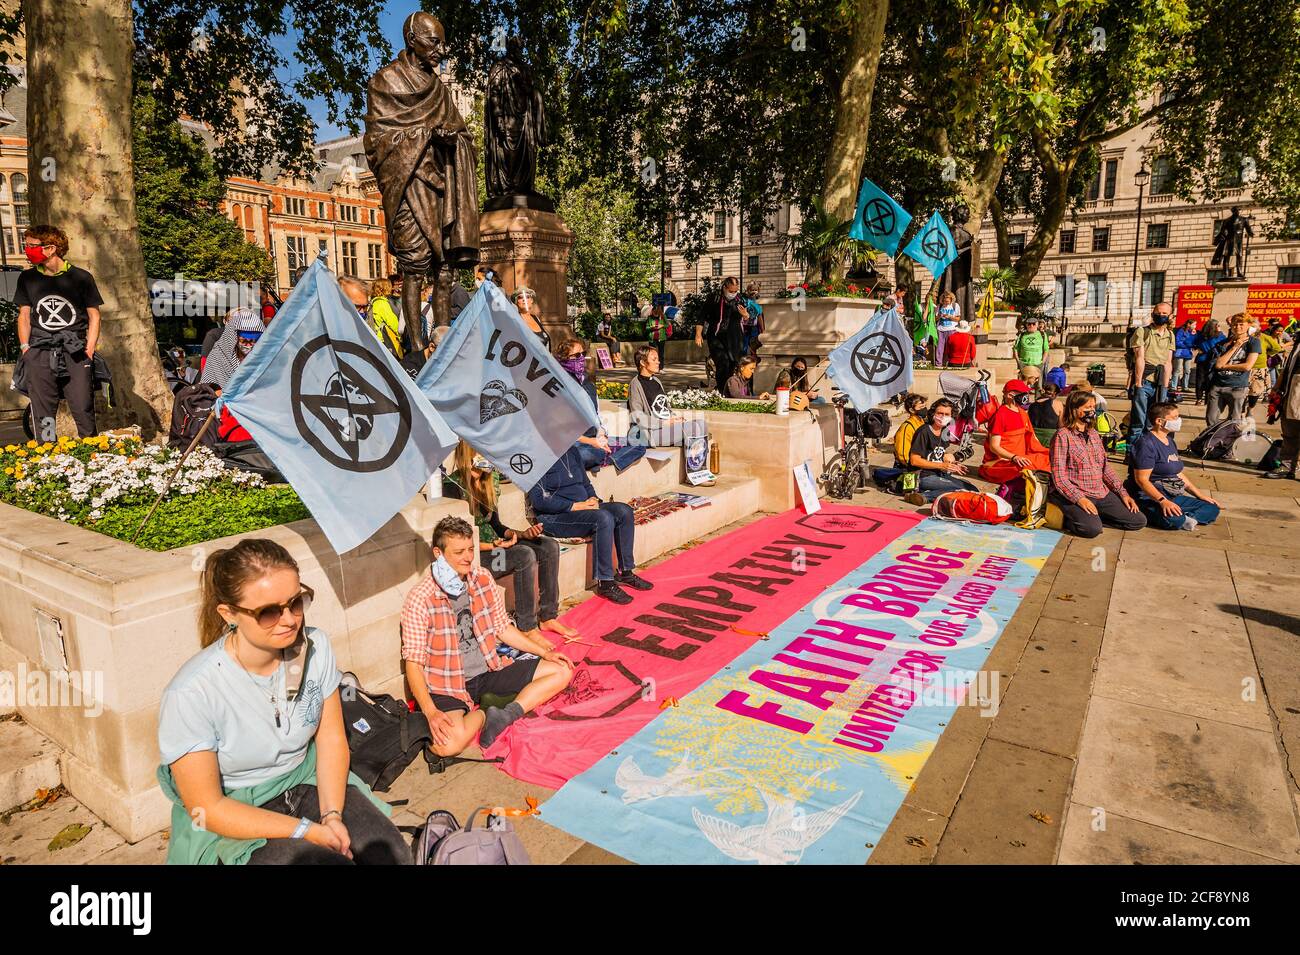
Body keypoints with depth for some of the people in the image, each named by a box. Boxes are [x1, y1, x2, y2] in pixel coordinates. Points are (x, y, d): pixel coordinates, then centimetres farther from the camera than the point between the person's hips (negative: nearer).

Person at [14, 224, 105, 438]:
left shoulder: (81, 277, 4)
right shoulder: (27, 278, 13)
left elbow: (94, 315, 7)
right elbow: (24, 315, 17)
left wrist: (89, 349, -2)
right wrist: (25, 348, 6)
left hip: (75, 353, -3)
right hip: (39, 354, 3)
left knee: (83, 410, -7)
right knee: (42, 416, 1)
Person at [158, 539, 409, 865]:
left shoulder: (315, 646, -11)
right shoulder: (191, 694, -25)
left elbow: (331, 738, -2)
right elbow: (207, 809, -16)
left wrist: (332, 815, -15)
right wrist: (307, 832, -19)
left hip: (307, 779, 4)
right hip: (235, 815, -3)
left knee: (390, 852, -17)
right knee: (331, 860, -26)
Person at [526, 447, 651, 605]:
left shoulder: (571, 451, 14)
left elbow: (586, 483, 22)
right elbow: (539, 499, -18)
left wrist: (593, 500, 0)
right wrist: (575, 506, -20)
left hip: (583, 507, 8)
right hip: (555, 517, -8)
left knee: (624, 511, -11)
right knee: (603, 518, -30)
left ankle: (626, 572, -3)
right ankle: (605, 583, -22)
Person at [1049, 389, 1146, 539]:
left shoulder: (1093, 434, 13)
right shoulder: (1063, 436, -10)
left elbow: (1106, 467, 17)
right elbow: (1059, 477, -15)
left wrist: (1122, 493, 9)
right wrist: (1079, 499, -24)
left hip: (1101, 493, 7)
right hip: (1073, 494, -7)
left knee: (1139, 521, 0)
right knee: (1092, 528, -31)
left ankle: (1093, 515, 11)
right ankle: (1066, 518, -1)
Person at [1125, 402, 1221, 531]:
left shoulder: (1170, 442, 16)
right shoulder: (1147, 444, -15)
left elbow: (1179, 474, 23)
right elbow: (1142, 480, -21)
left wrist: (1201, 495, 18)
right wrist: (1162, 501, -31)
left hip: (1173, 496, 10)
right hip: (1149, 497, -10)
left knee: (1212, 509, 0)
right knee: (1174, 520, -37)